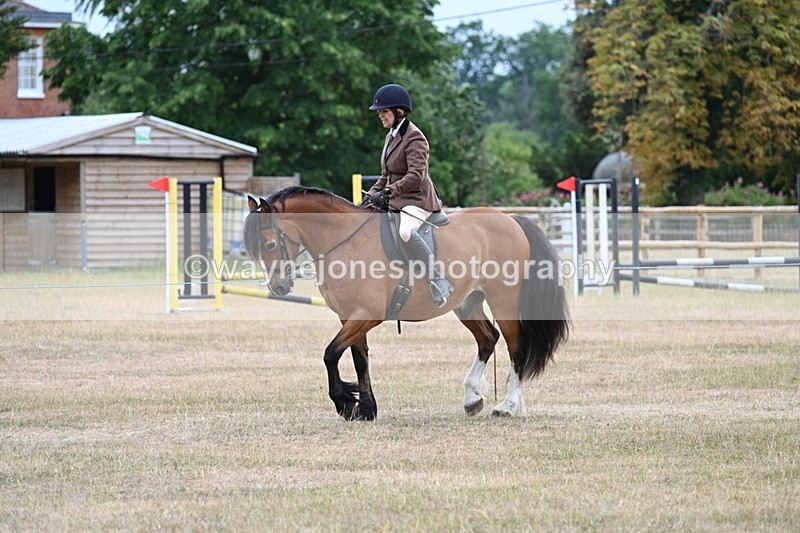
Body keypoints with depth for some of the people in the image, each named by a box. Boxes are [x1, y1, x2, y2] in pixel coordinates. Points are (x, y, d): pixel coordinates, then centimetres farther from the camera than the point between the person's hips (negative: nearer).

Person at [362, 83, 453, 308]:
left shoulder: (414, 138, -13)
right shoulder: (391, 136, 15)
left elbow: (416, 175, -24)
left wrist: (388, 192, -30)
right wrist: (372, 195, 8)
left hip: (417, 200, -10)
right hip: (394, 202, 10)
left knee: (405, 231, -38)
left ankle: (438, 282, -33)